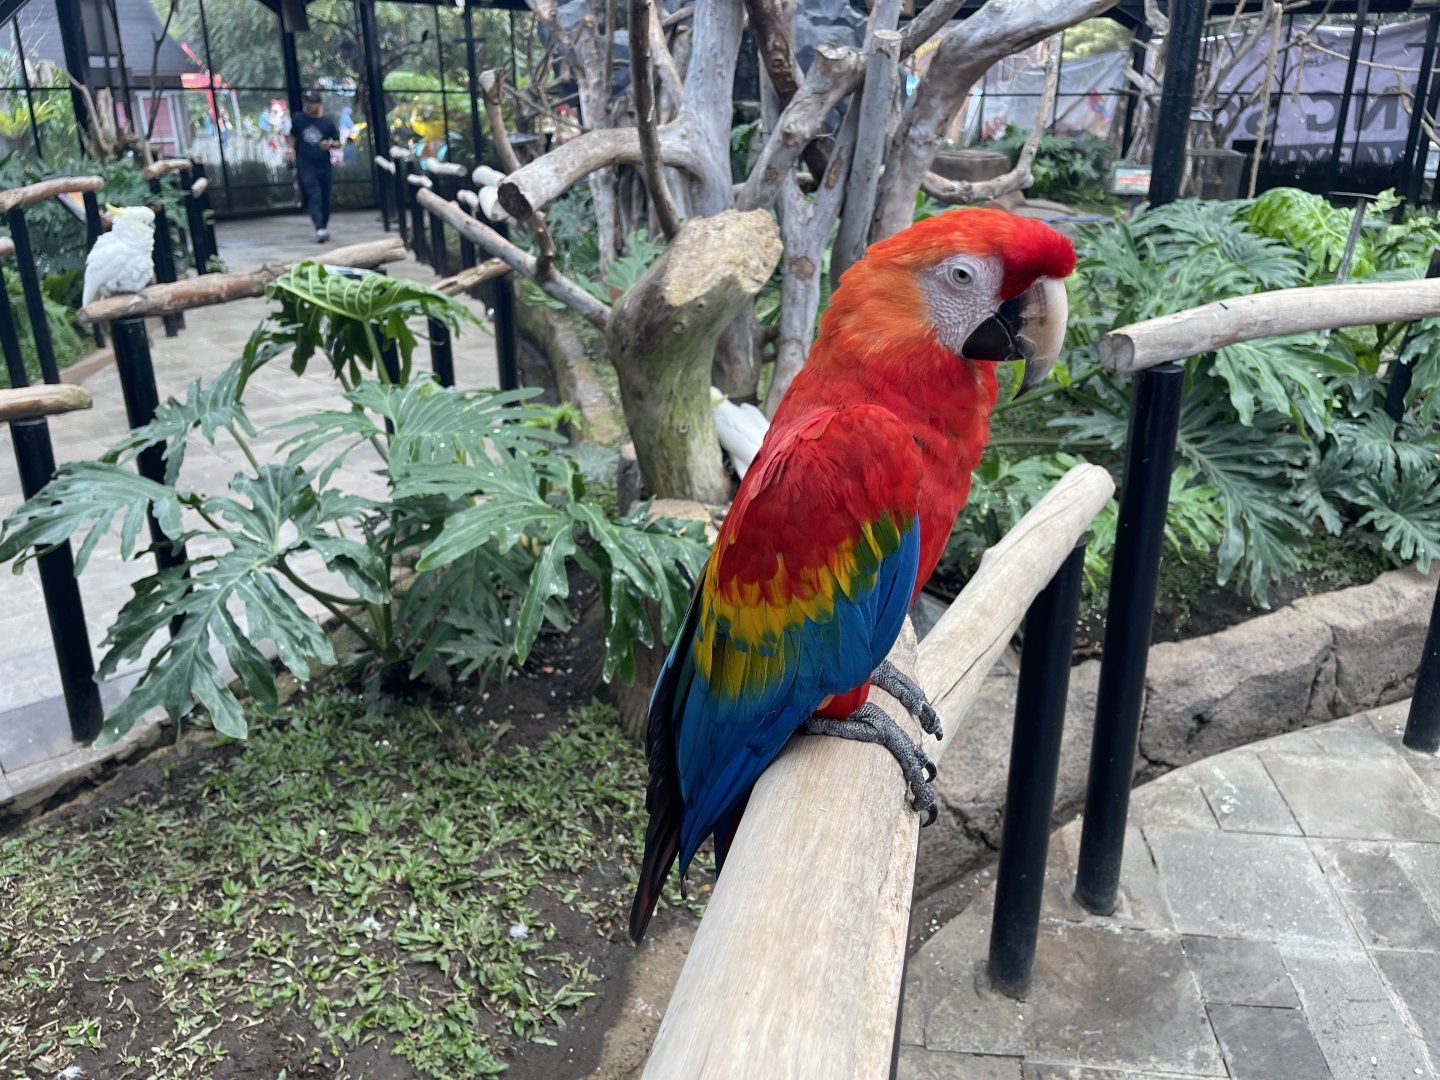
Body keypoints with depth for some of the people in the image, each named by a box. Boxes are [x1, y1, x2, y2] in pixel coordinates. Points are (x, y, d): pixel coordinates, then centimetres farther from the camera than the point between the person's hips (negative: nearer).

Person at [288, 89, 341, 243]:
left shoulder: (327, 122, 2)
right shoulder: (298, 120, 4)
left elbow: (338, 143, 7)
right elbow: (293, 136, 19)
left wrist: (330, 144, -15)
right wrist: (291, 149, 2)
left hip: (324, 165, 1)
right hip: (305, 165, -1)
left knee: (325, 198, 9)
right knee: (313, 196, -14)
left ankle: (324, 227, 26)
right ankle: (319, 229, -23)